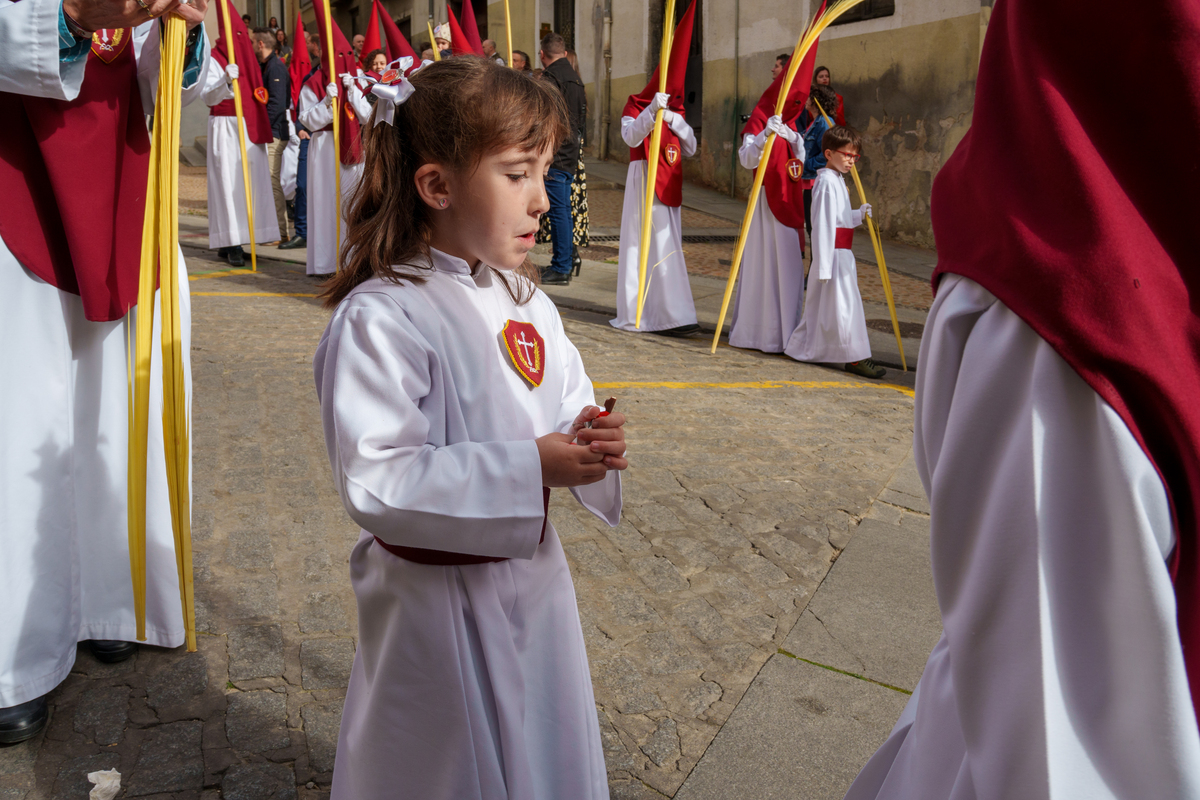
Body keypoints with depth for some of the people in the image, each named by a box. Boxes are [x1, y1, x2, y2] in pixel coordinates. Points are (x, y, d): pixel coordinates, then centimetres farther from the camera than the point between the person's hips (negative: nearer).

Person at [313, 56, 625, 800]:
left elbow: (567, 410, 10)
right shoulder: (380, 317, -22)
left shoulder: (528, 304, 1)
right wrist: (526, 469, -30)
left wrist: (589, 439, -14)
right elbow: (375, 483, -26)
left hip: (533, 577, 7)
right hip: (437, 599, -6)